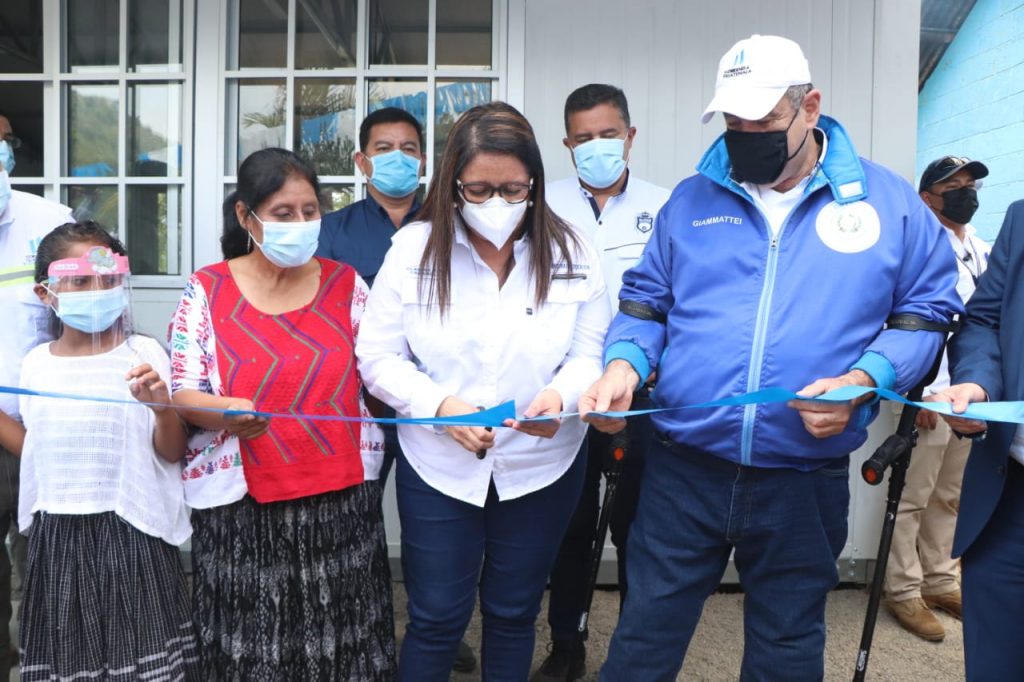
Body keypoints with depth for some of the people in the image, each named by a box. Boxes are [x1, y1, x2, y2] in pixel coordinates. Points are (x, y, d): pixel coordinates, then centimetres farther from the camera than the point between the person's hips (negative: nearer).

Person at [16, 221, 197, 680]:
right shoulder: (35, 364, 4)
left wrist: (162, 407, -23)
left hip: (130, 529, -3)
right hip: (57, 534, 4)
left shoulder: (143, 353, -7)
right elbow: (35, 449, 15)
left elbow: (172, 453, -8)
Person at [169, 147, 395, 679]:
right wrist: (226, 413, -23)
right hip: (242, 505, -1)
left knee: (342, 639, 10)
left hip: (342, 498, 2)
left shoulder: (345, 283, 4)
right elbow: (183, 396, -5)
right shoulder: (206, 290, -2)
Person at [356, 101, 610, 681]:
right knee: (436, 618, 12)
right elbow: (377, 357, -5)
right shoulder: (413, 247, -8)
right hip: (438, 468, -1)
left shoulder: (572, 252, -6)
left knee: (514, 614, 20)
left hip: (542, 469, 1)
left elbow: (590, 356, -4)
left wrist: (559, 395, -26)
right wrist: (438, 404, -22)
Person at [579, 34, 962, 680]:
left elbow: (927, 308, 5)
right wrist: (623, 363, -12)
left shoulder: (888, 201, 1)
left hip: (806, 478, 0)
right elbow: (646, 301, 8)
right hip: (684, 469, 1)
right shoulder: (691, 200, 4)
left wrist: (862, 380, -13)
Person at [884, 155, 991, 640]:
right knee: (912, 498, -1)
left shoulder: (986, 253, 17)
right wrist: (919, 390, -18)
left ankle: (939, 582, 27)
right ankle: (904, 591, 10)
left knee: (950, 497, 15)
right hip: (933, 394, -7)